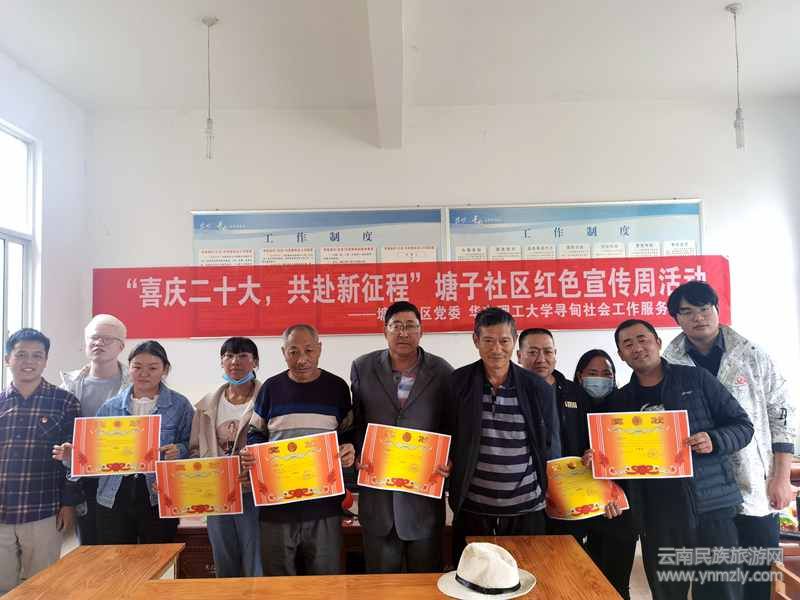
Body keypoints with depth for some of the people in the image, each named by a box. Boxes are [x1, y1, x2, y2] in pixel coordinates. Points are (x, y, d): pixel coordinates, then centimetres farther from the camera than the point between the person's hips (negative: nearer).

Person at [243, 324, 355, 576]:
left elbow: (348, 433, 9)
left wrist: (349, 451, -11)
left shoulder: (337, 387, 2)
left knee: (326, 579, 10)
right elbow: (256, 433, 12)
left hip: (324, 503, -1)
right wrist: (250, 454, -9)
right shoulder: (271, 387, 4)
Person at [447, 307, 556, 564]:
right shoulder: (457, 382, -5)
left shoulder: (538, 388, -3)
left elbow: (550, 445, 7)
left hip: (526, 508, 0)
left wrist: (549, 493, 2)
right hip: (472, 507, 0)